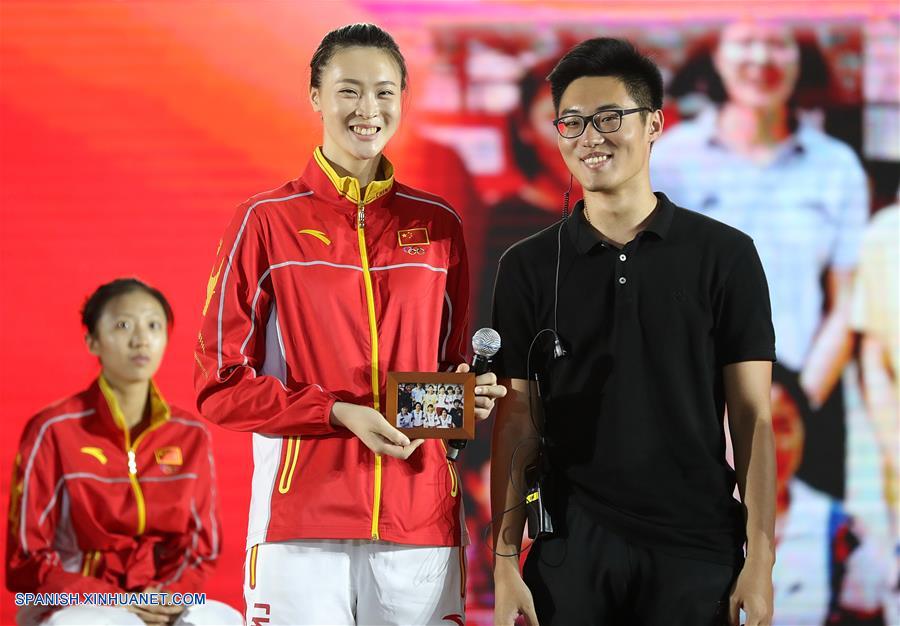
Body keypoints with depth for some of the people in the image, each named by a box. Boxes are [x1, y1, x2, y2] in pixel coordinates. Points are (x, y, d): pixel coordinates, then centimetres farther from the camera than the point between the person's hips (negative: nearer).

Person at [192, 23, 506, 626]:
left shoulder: (437, 224, 10)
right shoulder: (267, 221, 1)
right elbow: (221, 385, -1)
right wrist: (340, 413, -12)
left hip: (419, 521, 3)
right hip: (301, 519, -3)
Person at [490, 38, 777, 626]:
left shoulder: (725, 255, 0)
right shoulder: (529, 267, 5)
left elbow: (752, 417, 0)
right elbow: (518, 423, 4)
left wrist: (760, 561, -7)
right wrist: (505, 562, -3)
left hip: (696, 551, -1)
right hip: (571, 548, 1)